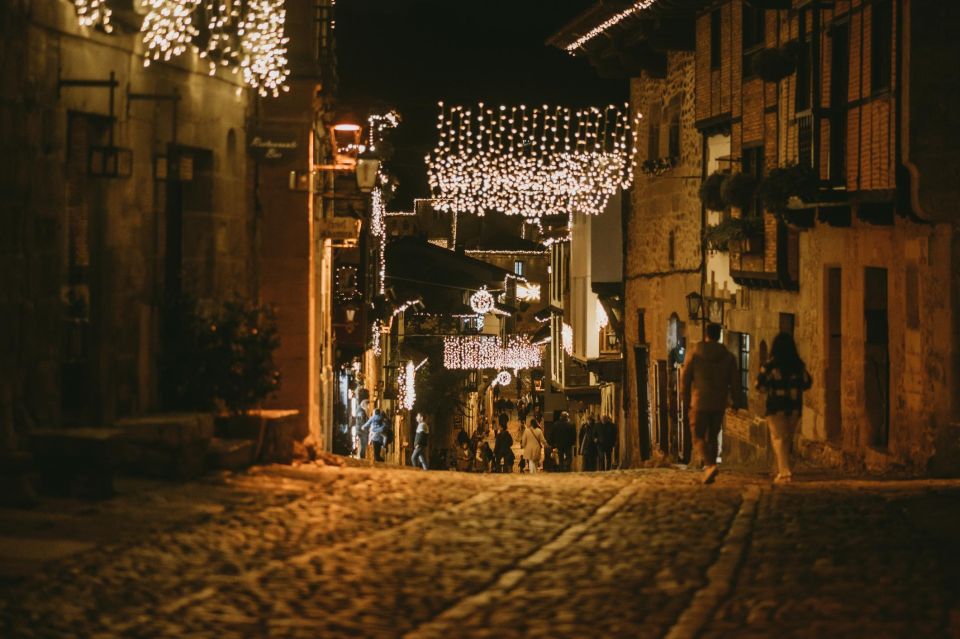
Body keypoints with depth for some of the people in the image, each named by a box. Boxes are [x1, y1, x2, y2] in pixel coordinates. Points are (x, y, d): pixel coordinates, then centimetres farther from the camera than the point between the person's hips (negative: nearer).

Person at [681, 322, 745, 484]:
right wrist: (737, 402, 11)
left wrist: (686, 401, 9)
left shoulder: (694, 353, -4)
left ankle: (710, 465, -24)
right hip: (719, 404, 3)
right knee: (712, 437, 14)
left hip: (699, 403, -3)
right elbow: (735, 382, 4)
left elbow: (685, 378, -1)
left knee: (698, 437, -1)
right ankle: (708, 472, 11)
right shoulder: (728, 356, 4)